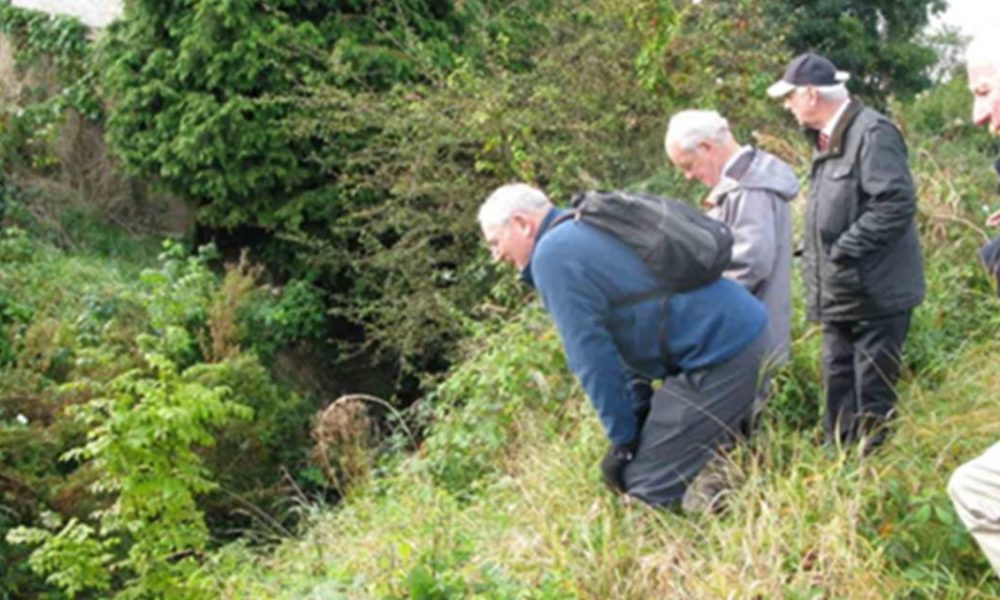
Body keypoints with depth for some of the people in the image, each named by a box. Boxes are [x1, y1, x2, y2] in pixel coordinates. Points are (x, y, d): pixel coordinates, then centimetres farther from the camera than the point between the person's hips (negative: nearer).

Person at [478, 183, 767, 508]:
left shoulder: (553, 254, -11)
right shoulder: (585, 232, 20)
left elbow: (591, 355, -13)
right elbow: (615, 337, 22)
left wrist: (623, 439, -6)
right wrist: (635, 414, 19)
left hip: (717, 350, -10)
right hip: (740, 330, 10)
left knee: (648, 488, -6)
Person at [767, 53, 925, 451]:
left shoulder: (873, 133, -15)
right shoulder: (827, 139, 14)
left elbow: (897, 203, -23)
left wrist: (843, 250, -21)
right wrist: (814, 255, 10)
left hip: (874, 293, -9)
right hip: (839, 295, 9)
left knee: (872, 396, -1)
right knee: (839, 390, 15)